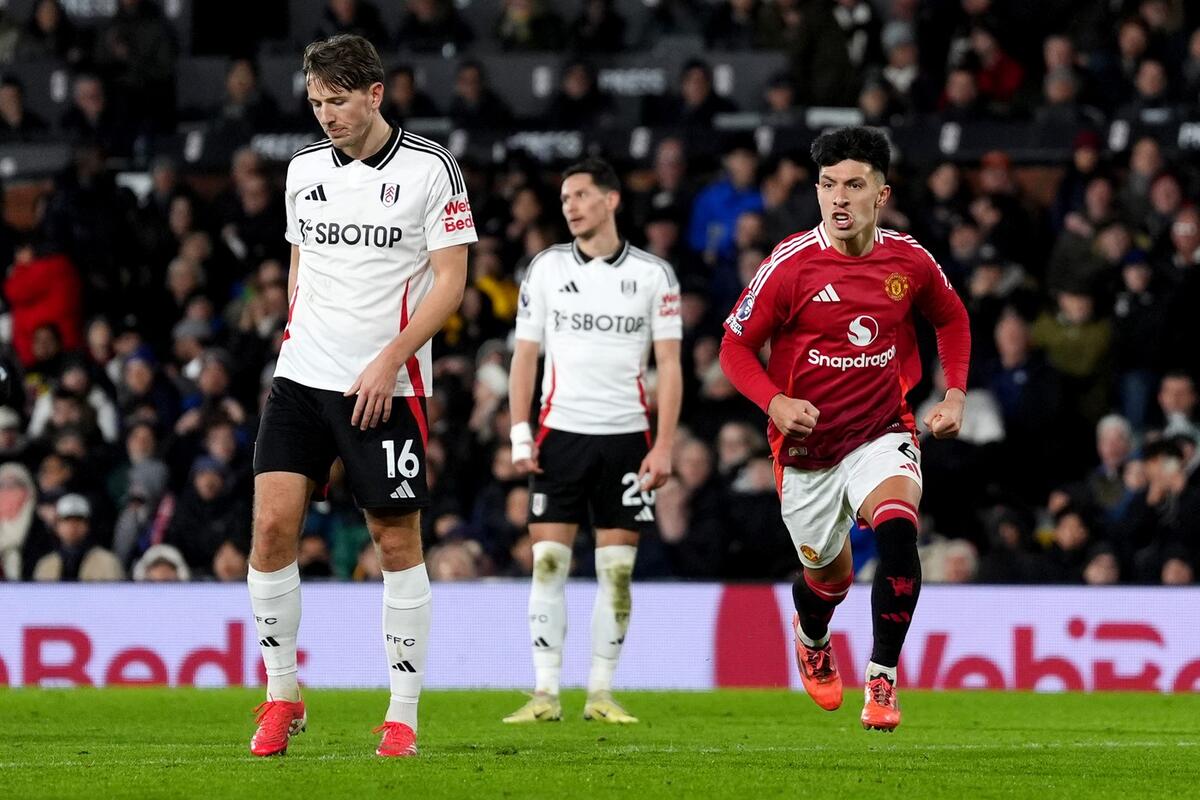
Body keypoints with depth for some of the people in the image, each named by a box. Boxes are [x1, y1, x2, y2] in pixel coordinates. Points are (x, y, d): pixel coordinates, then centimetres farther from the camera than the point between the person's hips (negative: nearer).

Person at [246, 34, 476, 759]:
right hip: (302, 374, 4)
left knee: (398, 542, 0)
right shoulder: (305, 168, 9)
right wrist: (298, 337, 14)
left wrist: (389, 359, -15)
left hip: (386, 386, -4)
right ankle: (282, 696, 6)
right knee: (273, 524, -7)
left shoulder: (430, 169, -6)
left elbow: (451, 280, -7)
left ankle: (403, 716, 8)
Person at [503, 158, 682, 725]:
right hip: (560, 433, 1)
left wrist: (663, 445, -6)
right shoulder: (546, 268, 7)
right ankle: (546, 694, -4)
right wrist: (520, 436, -1)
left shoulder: (653, 274, 3)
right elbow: (525, 355, 9)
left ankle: (601, 693, 5)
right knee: (548, 562, -6)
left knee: (617, 570, -1)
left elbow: (669, 364, 2)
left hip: (626, 436, -1)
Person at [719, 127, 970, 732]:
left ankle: (882, 680, -18)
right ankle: (811, 639, 53)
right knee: (830, 574, 14)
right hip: (807, 446, 0)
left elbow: (951, 318, 15)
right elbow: (735, 346, -6)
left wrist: (955, 394, 2)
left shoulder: (908, 259, -6)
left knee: (897, 531, -29)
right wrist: (775, 402, -23)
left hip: (882, 432, 1)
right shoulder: (791, 264, -15)